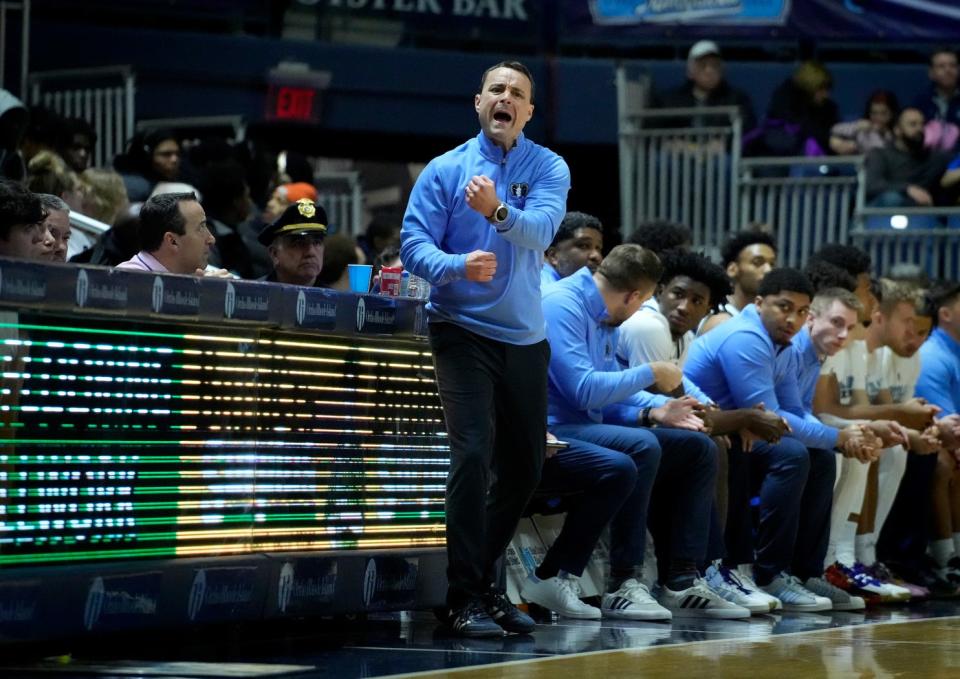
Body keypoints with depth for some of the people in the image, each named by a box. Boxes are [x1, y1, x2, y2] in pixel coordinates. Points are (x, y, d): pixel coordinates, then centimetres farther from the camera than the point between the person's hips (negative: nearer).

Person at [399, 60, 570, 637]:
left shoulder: (548, 168, 3)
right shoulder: (446, 169, 0)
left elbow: (541, 229, -16)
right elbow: (414, 243, -7)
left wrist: (497, 210, -36)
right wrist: (458, 266, -27)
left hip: (526, 336, 4)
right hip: (463, 329, -4)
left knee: (525, 464, 11)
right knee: (473, 452, -17)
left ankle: (483, 577, 30)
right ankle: (465, 596, -12)